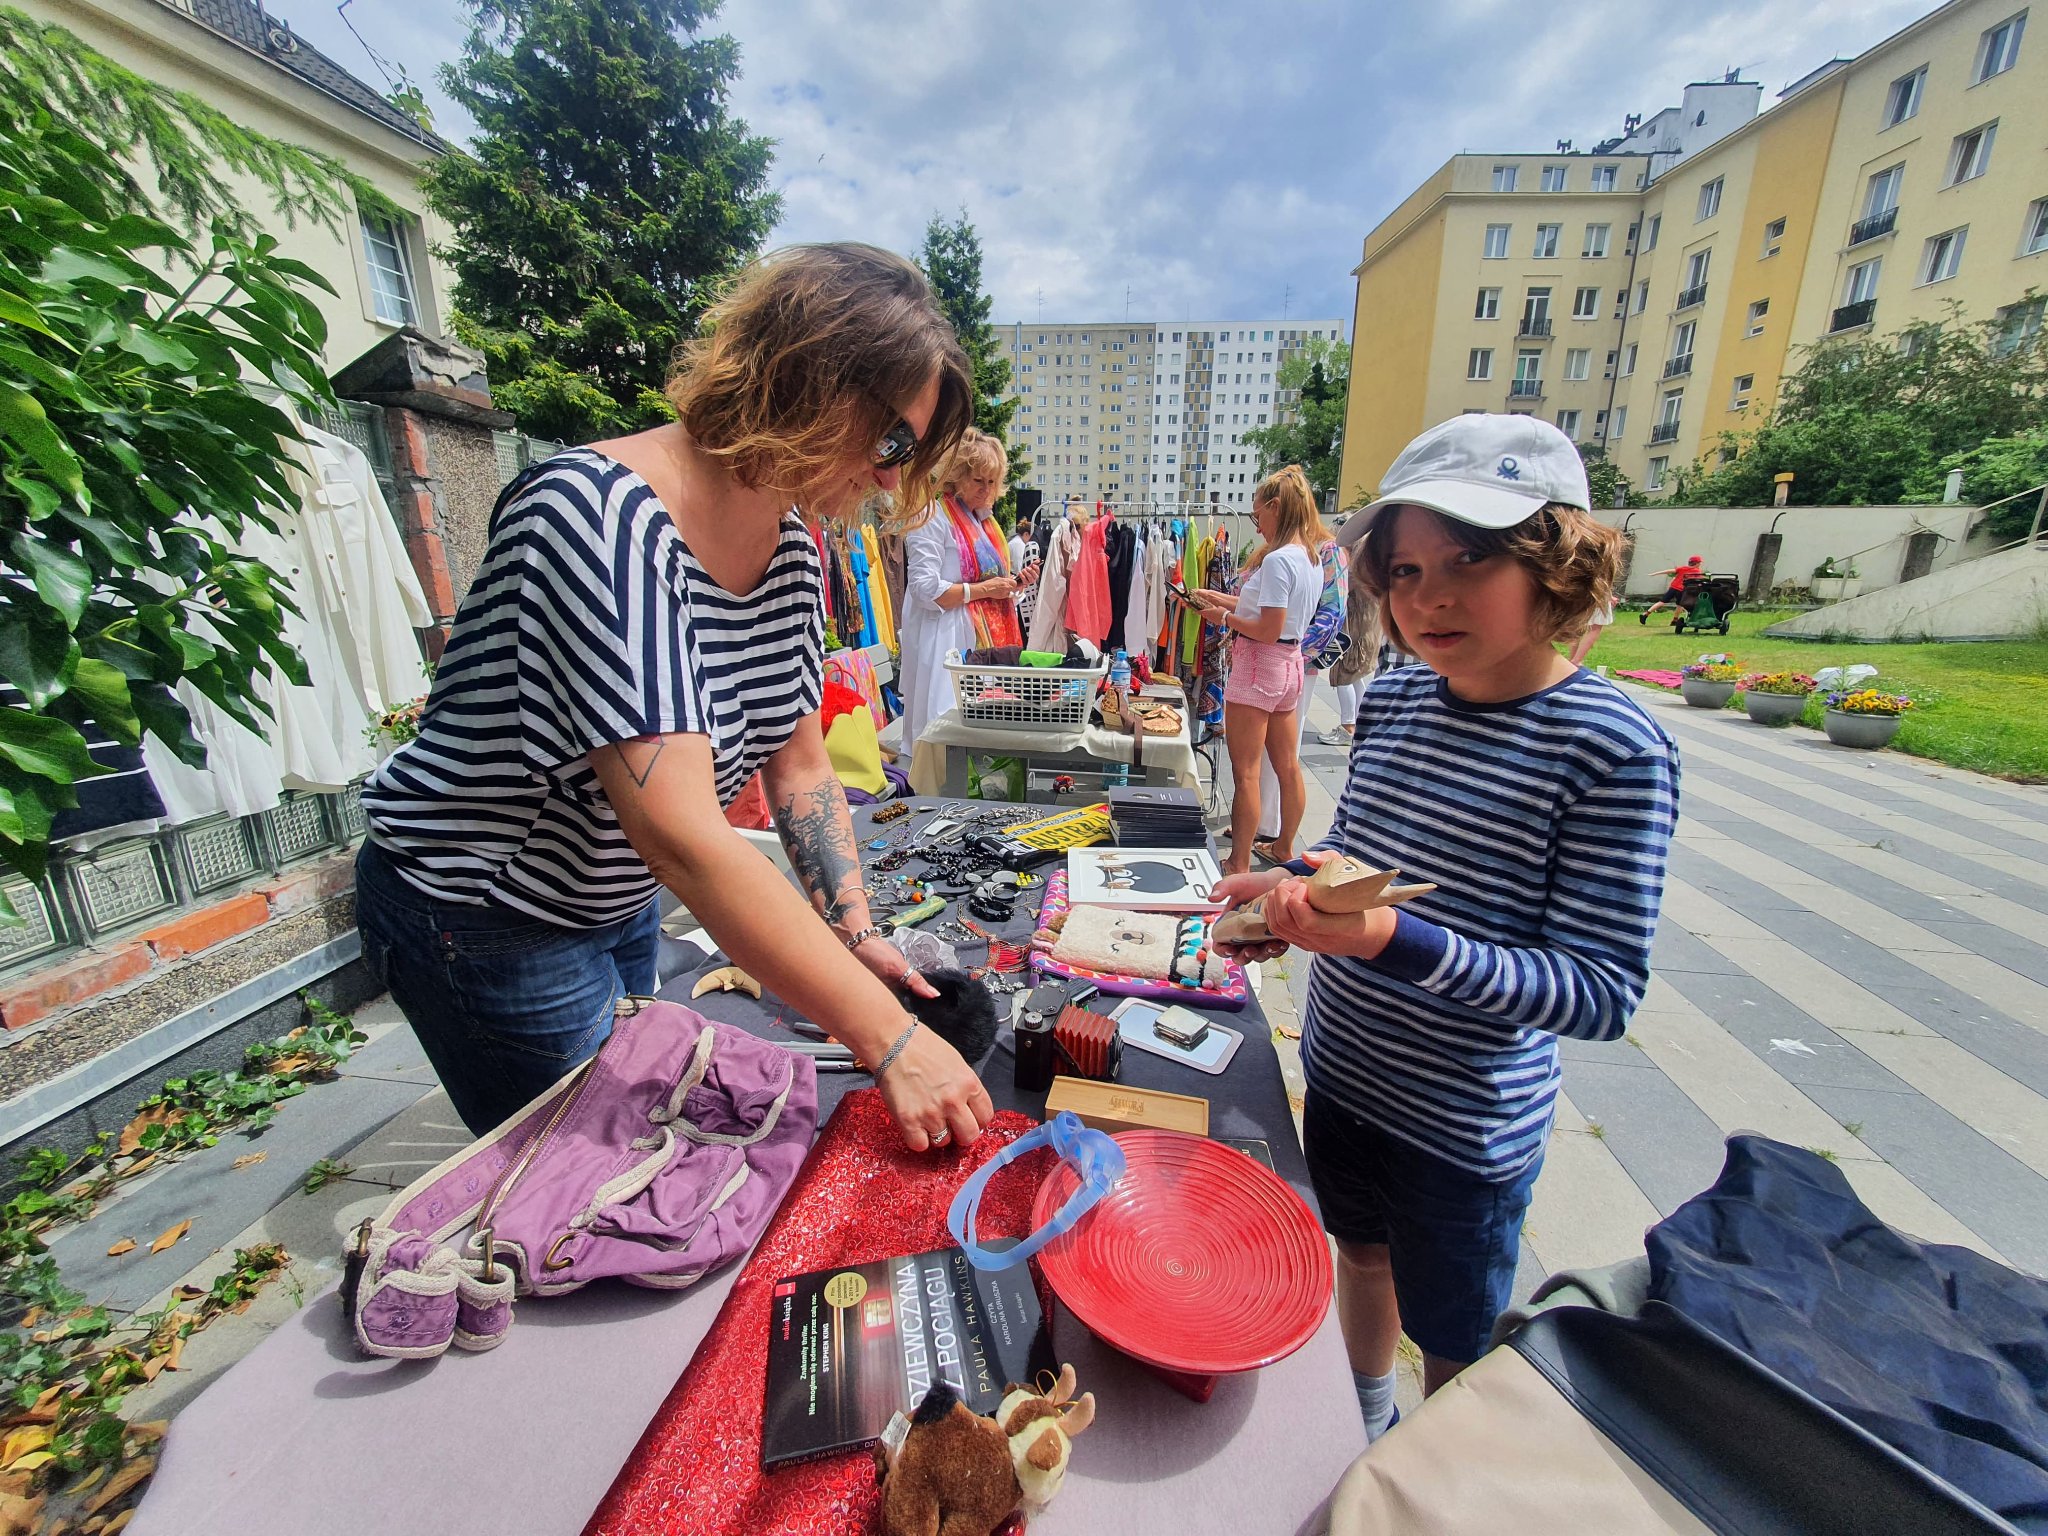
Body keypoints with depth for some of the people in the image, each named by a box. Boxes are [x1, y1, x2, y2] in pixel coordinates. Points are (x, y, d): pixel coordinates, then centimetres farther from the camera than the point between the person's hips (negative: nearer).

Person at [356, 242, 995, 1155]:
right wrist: (887, 1040, -37)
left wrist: (854, 932, -11)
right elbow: (683, 836, -39)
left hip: (619, 902, 8)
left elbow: (796, 761, -3)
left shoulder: (790, 543, -6)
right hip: (486, 920, -7)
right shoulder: (604, 515, -31)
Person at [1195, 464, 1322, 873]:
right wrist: (1221, 598, 12)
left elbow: (1268, 629, -21)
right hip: (1289, 663, 10)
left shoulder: (1277, 559, -18)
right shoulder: (1311, 557, 11)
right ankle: (1285, 846, 35)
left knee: (1245, 771, -2)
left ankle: (1239, 866, 6)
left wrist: (1224, 617, -8)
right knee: (1287, 764, 18)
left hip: (1260, 666, -10)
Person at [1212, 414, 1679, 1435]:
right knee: (1361, 1252, 30)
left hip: (1468, 1126, -5)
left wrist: (1395, 941, -36)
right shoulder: (1392, 699, -6)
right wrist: (1294, 889, -12)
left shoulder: (1614, 749, -23)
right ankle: (1364, 1427, 60)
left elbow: (1603, 993, -23)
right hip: (1341, 1071, 6)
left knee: (1453, 1347, 21)